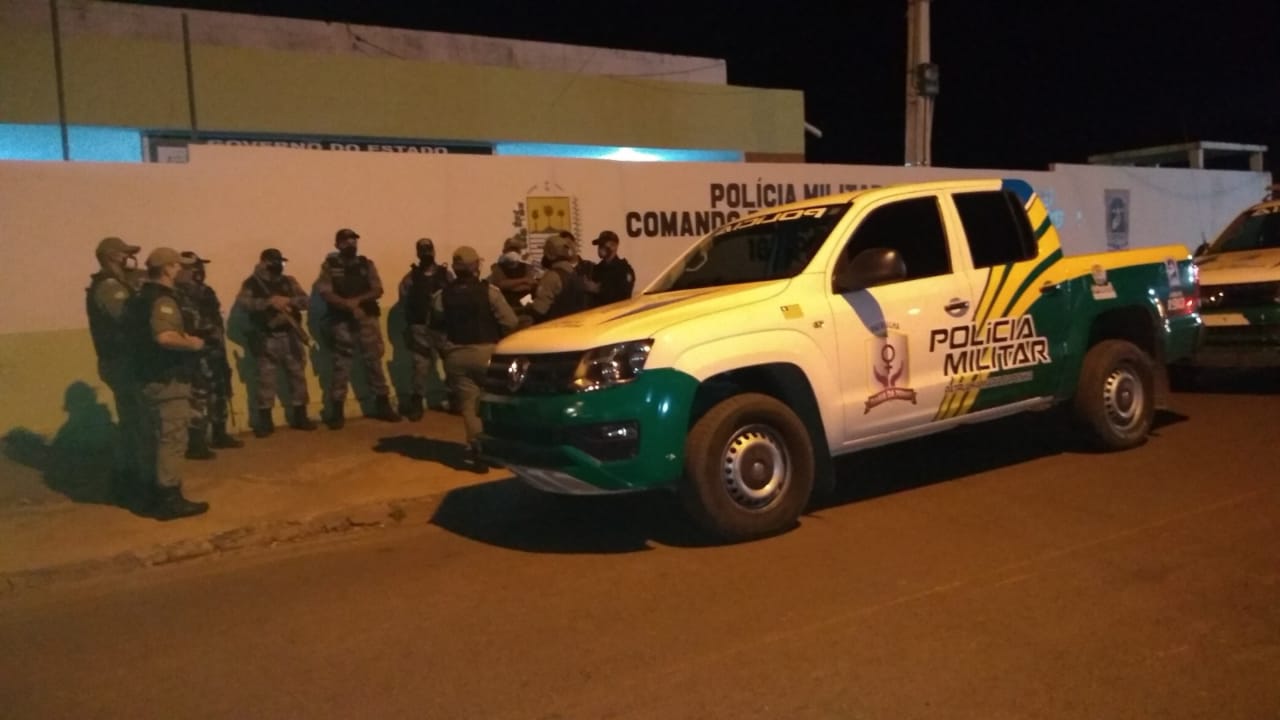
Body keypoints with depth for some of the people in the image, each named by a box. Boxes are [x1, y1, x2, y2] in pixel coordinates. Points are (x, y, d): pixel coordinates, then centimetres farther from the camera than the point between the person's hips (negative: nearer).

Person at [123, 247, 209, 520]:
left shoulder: (139, 299, 13)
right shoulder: (163, 300, -19)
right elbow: (165, 337, -34)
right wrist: (192, 343, -18)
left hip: (147, 377, 10)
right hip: (166, 379, -10)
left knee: (155, 438, 16)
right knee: (172, 439, -5)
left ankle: (157, 494, 25)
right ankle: (170, 499, -1)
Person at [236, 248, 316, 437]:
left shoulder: (289, 281, 12)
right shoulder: (252, 283, 1)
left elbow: (305, 300, 1)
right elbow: (242, 302, -18)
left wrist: (288, 300, -19)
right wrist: (270, 301, -27)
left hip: (290, 337, 4)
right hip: (266, 339, -4)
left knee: (298, 376, 9)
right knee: (266, 380, -1)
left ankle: (300, 416, 20)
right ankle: (264, 421, 7)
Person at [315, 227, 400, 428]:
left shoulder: (367, 264, 9)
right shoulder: (329, 266, 2)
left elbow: (377, 290, 0)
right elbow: (326, 294, -8)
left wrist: (358, 300, -15)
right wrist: (348, 305, -19)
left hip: (368, 318, 2)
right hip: (342, 322, -2)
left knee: (374, 361, 5)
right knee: (341, 366, -1)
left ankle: (383, 406, 14)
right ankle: (336, 411, 5)